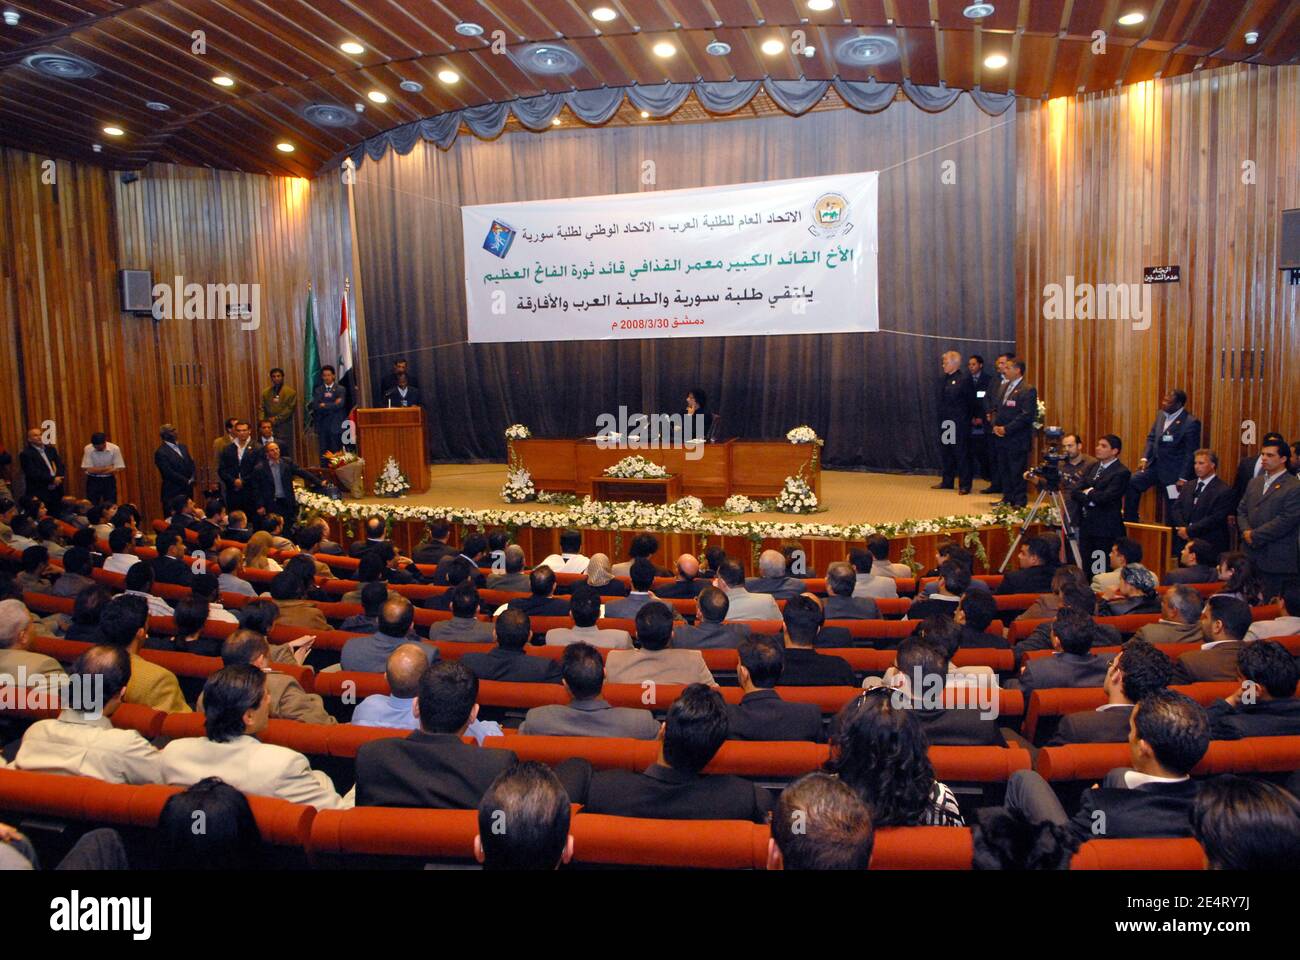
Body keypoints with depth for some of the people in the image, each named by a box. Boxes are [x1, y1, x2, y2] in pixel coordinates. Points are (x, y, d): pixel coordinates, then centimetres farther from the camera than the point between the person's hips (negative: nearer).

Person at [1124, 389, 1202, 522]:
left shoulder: (1191, 423, -16)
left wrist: (1183, 478, -16)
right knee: (1132, 484, -11)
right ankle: (1130, 522, 0)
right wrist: (1145, 457, -1)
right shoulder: (1161, 414, 5)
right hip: (1154, 465, 6)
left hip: (1173, 472, -6)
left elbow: (1191, 453, -16)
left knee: (1171, 511, 3)